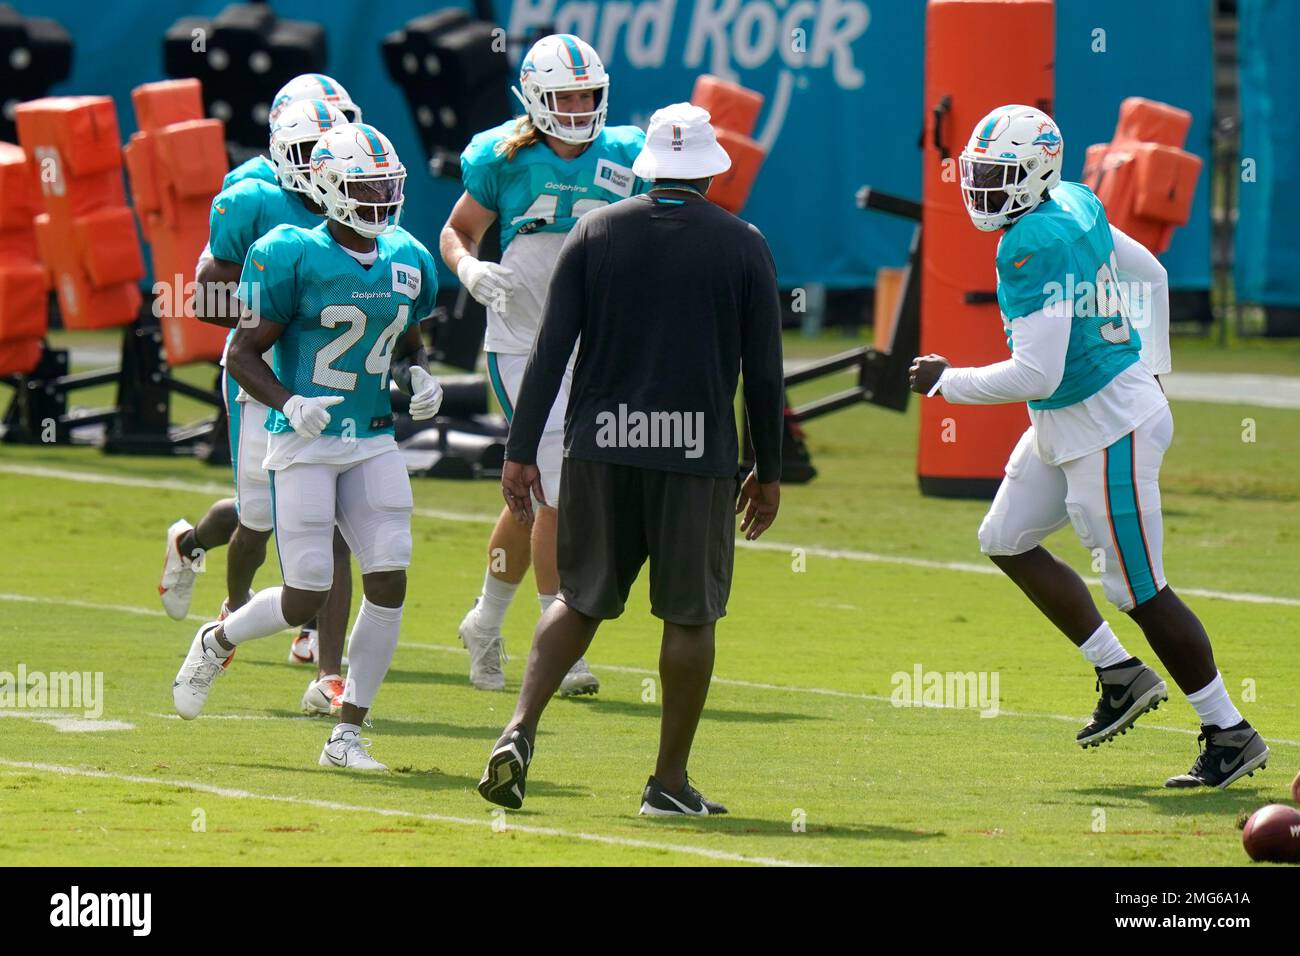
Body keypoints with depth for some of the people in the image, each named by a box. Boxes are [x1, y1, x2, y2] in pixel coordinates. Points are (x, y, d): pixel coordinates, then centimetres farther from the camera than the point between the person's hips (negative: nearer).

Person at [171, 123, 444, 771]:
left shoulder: (407, 261, 7)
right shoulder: (292, 256, -12)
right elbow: (244, 355, -9)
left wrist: (418, 380, 0)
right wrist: (290, 403, -25)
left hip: (373, 444, 6)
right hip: (304, 445, -6)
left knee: (388, 583, -7)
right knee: (304, 600, -8)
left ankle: (347, 735, 3)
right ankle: (216, 642, 26)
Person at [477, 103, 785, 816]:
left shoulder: (595, 233, 3)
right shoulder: (742, 247, 0)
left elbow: (550, 350, -1)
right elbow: (763, 370, 3)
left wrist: (522, 450, 2)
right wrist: (768, 471, 12)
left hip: (602, 444, 2)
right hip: (697, 454, -2)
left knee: (580, 599, 15)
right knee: (690, 616, 7)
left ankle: (519, 731, -3)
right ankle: (669, 780, 8)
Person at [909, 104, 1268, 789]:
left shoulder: (1035, 245, -24)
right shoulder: (1077, 207, 5)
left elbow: (1036, 375, -27)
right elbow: (1150, 274, 20)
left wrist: (946, 383, -13)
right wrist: (1152, 368, 26)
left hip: (1107, 429, -10)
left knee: (1139, 591, -3)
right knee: (1006, 541, 17)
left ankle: (1231, 735, 7)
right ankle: (1121, 674, 21)